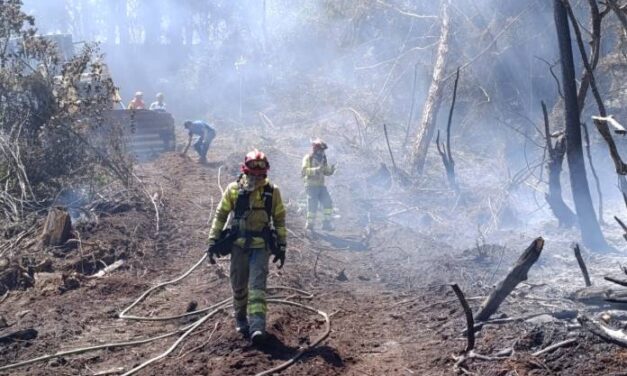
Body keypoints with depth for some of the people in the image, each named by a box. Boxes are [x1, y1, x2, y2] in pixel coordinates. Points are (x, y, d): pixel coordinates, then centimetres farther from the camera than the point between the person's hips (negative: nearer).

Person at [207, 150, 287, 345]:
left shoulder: (272, 192, -3)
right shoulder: (233, 189, -3)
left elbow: (279, 220, 6)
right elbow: (220, 215, 5)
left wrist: (281, 246, 5)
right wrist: (213, 241, 0)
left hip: (261, 246, -1)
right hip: (238, 245, 1)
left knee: (257, 286, -12)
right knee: (239, 286, 10)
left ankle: (257, 326, -18)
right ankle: (240, 319, 31)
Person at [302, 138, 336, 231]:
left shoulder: (322, 158, 15)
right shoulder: (308, 158, -6)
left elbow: (326, 172, 21)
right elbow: (304, 171, -20)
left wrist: (331, 169, -2)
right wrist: (316, 169, -31)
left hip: (321, 185, 6)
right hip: (311, 185, -6)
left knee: (328, 203, -3)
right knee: (313, 205, -8)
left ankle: (326, 224, 4)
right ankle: (310, 224, 7)